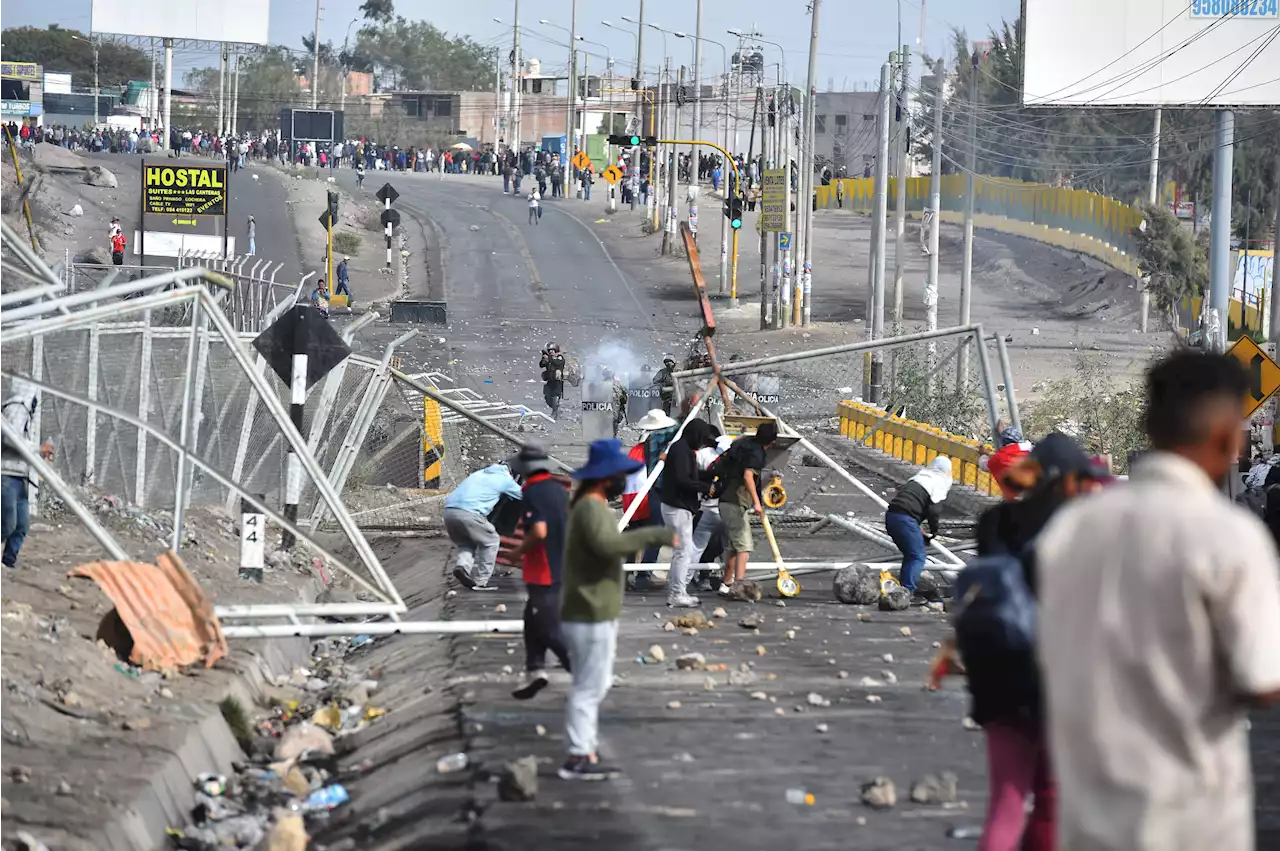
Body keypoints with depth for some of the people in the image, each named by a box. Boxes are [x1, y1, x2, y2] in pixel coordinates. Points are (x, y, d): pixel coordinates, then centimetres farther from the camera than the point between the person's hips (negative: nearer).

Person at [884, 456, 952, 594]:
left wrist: (918, 527, 25)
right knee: (918, 556, 0)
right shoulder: (940, 482, 3)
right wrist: (934, 531, 10)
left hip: (891, 515, 8)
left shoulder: (919, 477, 25)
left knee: (910, 554, 22)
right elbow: (933, 510, -8)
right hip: (906, 519, -7)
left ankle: (901, 586, 24)